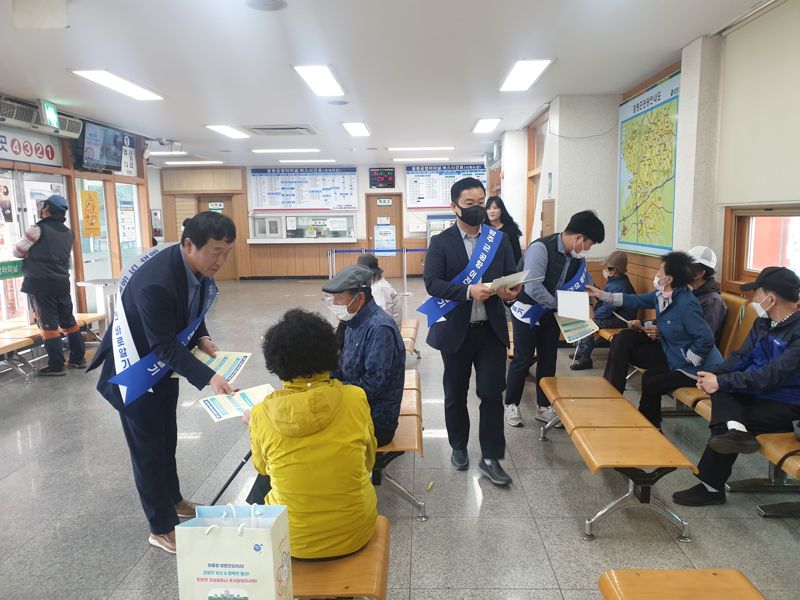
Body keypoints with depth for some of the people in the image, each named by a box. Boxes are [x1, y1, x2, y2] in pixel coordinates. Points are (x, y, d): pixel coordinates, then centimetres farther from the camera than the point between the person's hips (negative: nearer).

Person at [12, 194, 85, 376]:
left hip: (40, 284, -6)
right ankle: (78, 358, 19)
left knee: (48, 324, -2)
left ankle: (56, 366, 1)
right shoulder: (67, 232, 11)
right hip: (61, 282, 7)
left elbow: (17, 251, -2)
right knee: (69, 321, 14)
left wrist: (31, 254, 17)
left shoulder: (39, 228, -11)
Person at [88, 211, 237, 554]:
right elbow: (166, 345, -32)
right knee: (148, 448, 5)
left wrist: (201, 338, -11)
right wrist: (208, 378, -37)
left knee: (167, 438, 23)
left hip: (163, 363, 8)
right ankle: (161, 528, 20)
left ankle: (172, 500, 43)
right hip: (135, 369, -8)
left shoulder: (197, 266, -13)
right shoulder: (154, 282, -37)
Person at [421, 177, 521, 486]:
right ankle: (459, 447, 34)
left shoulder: (500, 239, 6)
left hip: (492, 330, 1)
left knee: (492, 393, 1)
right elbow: (432, 282, -14)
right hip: (456, 330, -1)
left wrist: (510, 290, -20)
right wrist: (469, 291, -27)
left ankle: (491, 458, 14)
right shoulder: (441, 242, -4)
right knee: (455, 394, 13)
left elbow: (512, 276, 4)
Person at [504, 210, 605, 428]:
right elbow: (533, 288, -32)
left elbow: (585, 283, 10)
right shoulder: (541, 248, -26)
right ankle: (511, 405, 18)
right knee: (523, 359, 2)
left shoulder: (577, 257, -3)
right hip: (528, 310, -7)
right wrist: (560, 304, -22)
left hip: (551, 312, 7)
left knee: (548, 359, 10)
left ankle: (543, 407, 23)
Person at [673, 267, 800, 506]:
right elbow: (741, 356, 6)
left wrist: (721, 381, -27)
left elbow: (773, 375, -29)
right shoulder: (764, 322, 5)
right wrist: (714, 374, -13)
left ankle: (711, 486, -8)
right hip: (757, 390, 8)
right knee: (720, 387, -18)